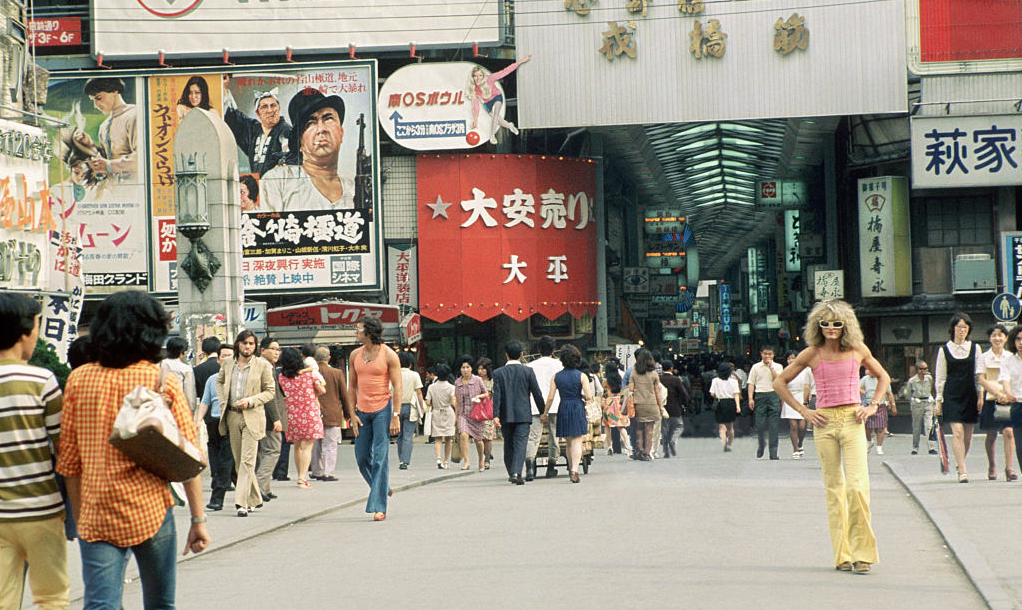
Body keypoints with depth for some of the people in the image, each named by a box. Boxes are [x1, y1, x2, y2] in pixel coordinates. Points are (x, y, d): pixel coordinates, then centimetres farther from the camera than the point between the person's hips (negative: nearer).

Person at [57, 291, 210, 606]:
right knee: (160, 604, 14)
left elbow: (69, 461, 5)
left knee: (100, 603, -3)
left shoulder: (79, 380, 1)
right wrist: (198, 520, 0)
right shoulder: (164, 382, -4)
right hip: (151, 513, -1)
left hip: (96, 518, 1)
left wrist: (80, 516, 14)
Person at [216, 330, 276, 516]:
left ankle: (241, 502, -14)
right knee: (239, 461, 10)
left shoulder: (263, 366, -2)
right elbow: (219, 382, 26)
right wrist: (223, 401, 9)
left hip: (252, 417, -5)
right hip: (232, 416, 5)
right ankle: (255, 499, 24)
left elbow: (271, 391, 1)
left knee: (247, 461, -12)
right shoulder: (227, 364, 9)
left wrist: (251, 400, -13)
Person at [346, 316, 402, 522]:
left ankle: (379, 507, -8)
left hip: (382, 410, -6)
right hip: (362, 411, 6)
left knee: (380, 458, -9)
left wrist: (395, 416, -13)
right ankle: (383, 488, 32)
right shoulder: (355, 355, 9)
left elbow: (397, 387, -7)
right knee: (362, 458, 7)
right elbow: (352, 386, 13)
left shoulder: (389, 355, -6)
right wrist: (352, 414, 5)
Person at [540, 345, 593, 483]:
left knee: (569, 442, 17)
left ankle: (571, 469, 27)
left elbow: (550, 398, 0)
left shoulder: (556, 377, 1)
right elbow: (589, 396, -10)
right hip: (578, 409, -3)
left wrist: (545, 413, 10)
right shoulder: (581, 376, -5)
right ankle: (574, 471, -18)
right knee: (577, 441, -4)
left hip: (563, 410, 3)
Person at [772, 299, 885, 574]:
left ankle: (863, 553, -4)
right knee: (834, 487, 3)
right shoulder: (812, 354, 2)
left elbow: (883, 377, 20)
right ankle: (842, 555, 8)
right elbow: (779, 382, 11)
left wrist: (873, 406, 7)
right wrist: (803, 411, 4)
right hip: (824, 423, 1)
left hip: (852, 421, 0)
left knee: (857, 485, -12)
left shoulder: (858, 350, 4)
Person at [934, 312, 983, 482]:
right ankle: (962, 471, -15)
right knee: (957, 431, -13)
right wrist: (939, 401, 3)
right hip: (952, 395, -2)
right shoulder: (945, 350, 4)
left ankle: (960, 463, 25)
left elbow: (979, 375, 10)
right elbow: (940, 377, 6)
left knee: (968, 434, 4)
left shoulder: (975, 348, 9)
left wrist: (980, 396, 3)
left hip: (970, 395, 2)